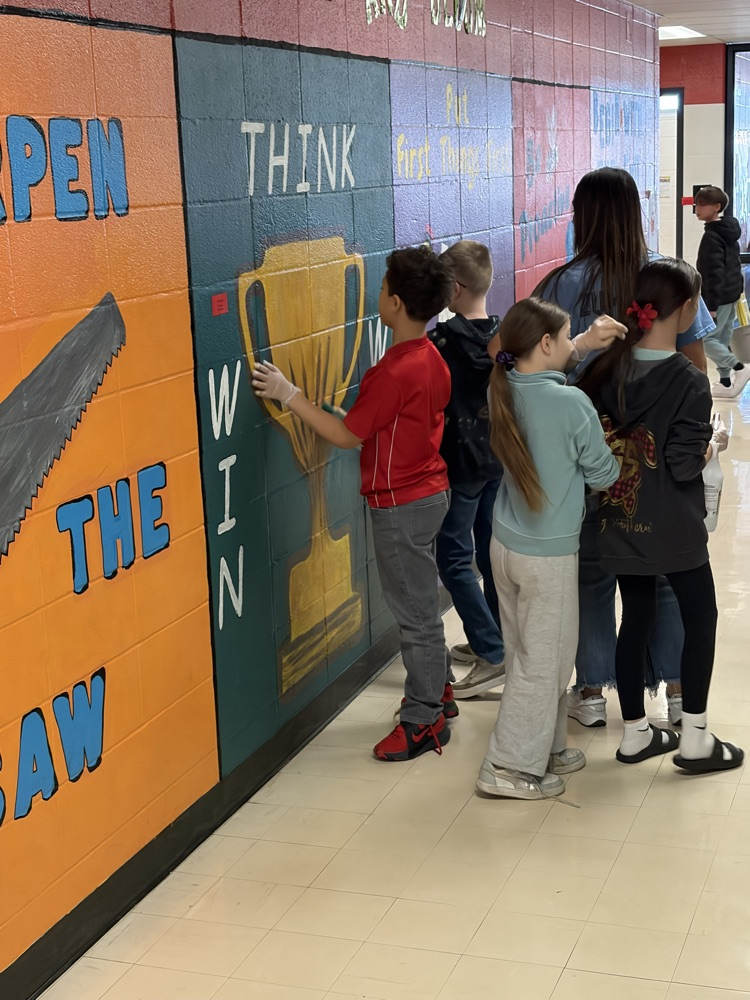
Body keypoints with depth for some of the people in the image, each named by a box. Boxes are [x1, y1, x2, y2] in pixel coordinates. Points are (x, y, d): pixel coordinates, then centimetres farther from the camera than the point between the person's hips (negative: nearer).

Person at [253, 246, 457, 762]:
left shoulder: (394, 372, -25)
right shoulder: (432, 359, 4)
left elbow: (347, 435, -20)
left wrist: (288, 394, -17)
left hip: (402, 504, -9)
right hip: (430, 490, 9)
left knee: (415, 609, 0)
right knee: (421, 600, 22)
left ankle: (424, 720, 11)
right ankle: (437, 686, 37)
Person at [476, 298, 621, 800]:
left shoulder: (506, 391, -2)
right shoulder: (572, 403, -21)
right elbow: (604, 475, -8)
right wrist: (614, 451, 12)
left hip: (505, 544, 7)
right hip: (548, 554, -7)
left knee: (526, 653, 18)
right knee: (543, 662, 5)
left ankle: (547, 748, 32)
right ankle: (511, 767, 12)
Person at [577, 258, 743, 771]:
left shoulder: (609, 367, -2)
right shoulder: (688, 381, -18)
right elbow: (686, 466, -19)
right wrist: (715, 444, -1)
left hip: (620, 522, 6)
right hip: (672, 527, -5)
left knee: (635, 618, 15)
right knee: (701, 618, 11)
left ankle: (635, 733, 25)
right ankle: (695, 739, 16)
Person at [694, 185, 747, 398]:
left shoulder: (712, 236, -19)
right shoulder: (730, 232, 12)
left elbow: (714, 272, -23)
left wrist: (712, 304, -22)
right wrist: (738, 290, 24)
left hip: (719, 295, -10)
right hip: (731, 293, 10)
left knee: (706, 338, -4)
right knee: (722, 339, 13)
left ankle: (739, 368, -8)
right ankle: (726, 383, 15)